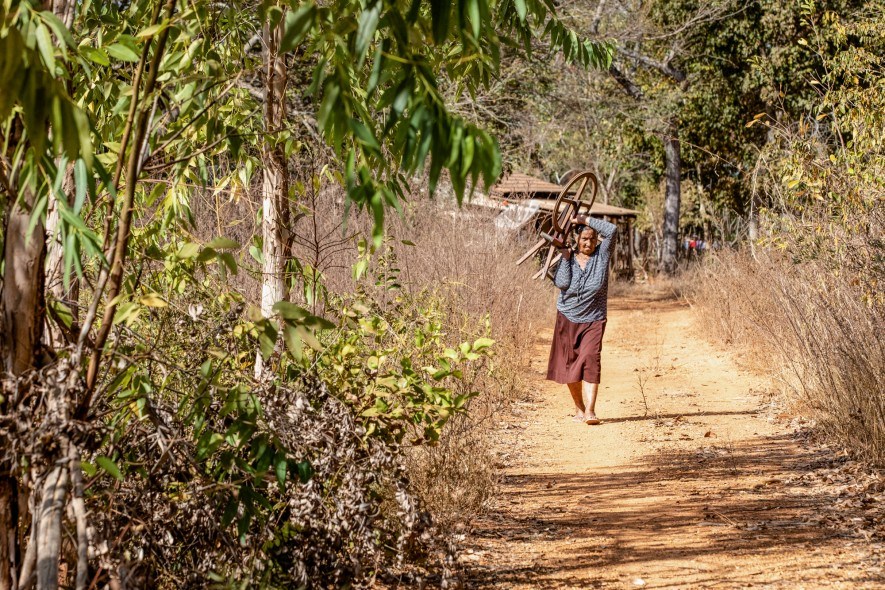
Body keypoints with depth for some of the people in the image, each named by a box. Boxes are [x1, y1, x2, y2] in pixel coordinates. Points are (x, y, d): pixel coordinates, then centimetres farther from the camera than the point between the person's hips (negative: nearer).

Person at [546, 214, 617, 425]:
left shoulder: (601, 254, -1)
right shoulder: (568, 258, 0)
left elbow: (612, 230, -15)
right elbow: (561, 283, -15)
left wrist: (584, 219, -13)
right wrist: (566, 257, -13)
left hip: (593, 321, -2)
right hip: (567, 319, 2)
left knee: (590, 361, -17)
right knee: (569, 365, 7)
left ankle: (590, 411, -24)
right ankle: (579, 408, 22)